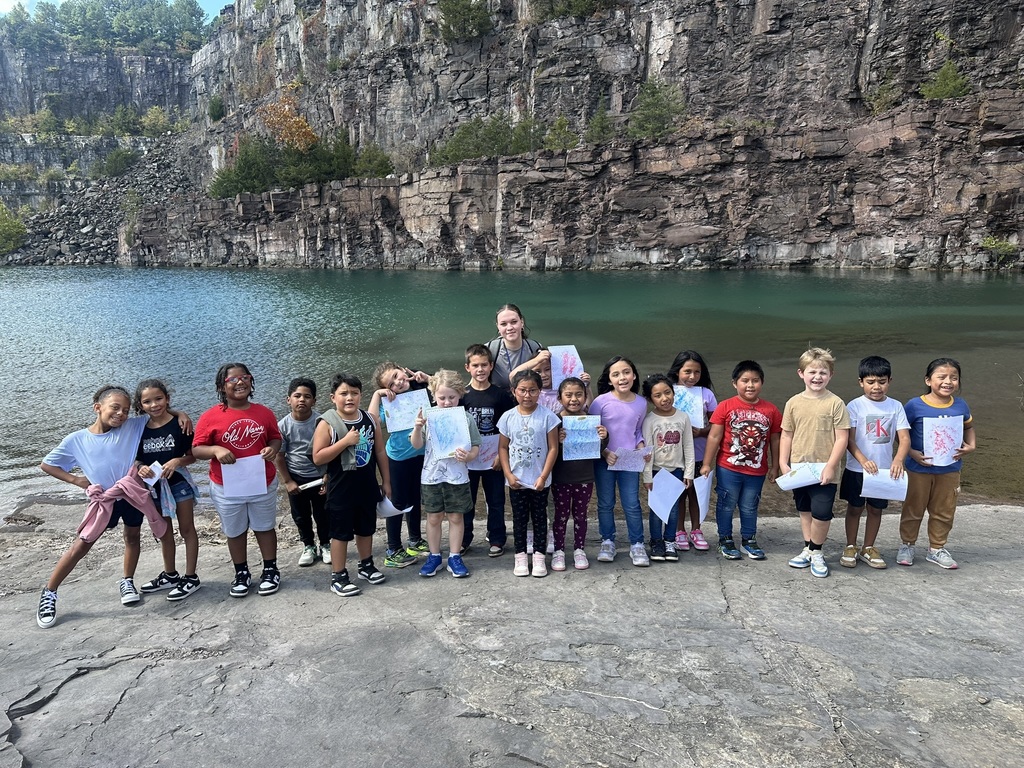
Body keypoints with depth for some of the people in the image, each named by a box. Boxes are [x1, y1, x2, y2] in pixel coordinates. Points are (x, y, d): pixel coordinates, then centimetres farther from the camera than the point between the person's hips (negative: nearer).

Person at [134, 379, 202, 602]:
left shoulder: (179, 424, -13)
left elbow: (192, 455, -8)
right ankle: (170, 575, 34)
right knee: (164, 533, 18)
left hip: (179, 482, -4)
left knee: (187, 529, 7)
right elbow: (138, 459, 5)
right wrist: (141, 469, -16)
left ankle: (191, 577, 16)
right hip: (154, 486, 5)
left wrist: (177, 461, -26)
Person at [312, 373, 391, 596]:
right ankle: (338, 577, 19)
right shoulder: (327, 423, -14)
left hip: (367, 486, 5)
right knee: (341, 533, 6)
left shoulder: (371, 419, -1)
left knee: (366, 529, 19)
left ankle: (366, 566, 39)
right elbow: (317, 458, -18)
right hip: (341, 489, -4)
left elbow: (380, 451, 6)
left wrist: (386, 481, 8)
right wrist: (345, 441, -26)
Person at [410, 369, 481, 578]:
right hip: (432, 475, 1)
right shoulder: (428, 417, -3)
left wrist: (468, 456, -21)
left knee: (456, 517, 9)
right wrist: (418, 428, -20)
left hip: (457, 476, -1)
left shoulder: (466, 418, -4)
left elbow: (475, 446, 0)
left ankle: (455, 557, 22)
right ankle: (434, 557, 26)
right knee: (433, 517, 11)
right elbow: (417, 445, -3)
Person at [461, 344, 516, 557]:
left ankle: (496, 540, 23)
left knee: (496, 501, 9)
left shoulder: (501, 395, -3)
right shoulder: (462, 395, -3)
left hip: (493, 459, 0)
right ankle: (463, 539, 25)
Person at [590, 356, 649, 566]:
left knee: (632, 505, 4)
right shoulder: (601, 401, -11)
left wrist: (641, 449, -4)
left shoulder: (641, 403, -1)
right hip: (604, 461, -1)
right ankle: (607, 542, 25)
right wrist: (604, 453, -17)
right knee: (605, 504, 10)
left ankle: (637, 545, 18)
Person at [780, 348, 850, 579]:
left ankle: (816, 553, 16)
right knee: (805, 511, 16)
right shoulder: (794, 403, 2)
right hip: (799, 469, 4)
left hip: (824, 472, -4)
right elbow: (786, 435, 7)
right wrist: (783, 463, 2)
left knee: (821, 513, -6)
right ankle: (807, 550, 31)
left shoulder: (835, 404, -8)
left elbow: (842, 438, -9)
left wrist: (830, 466, -14)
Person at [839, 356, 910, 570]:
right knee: (855, 508, 9)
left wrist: (898, 460, -26)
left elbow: (905, 438, -8)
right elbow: (849, 440, -13)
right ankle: (850, 547, 23)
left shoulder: (895, 406, -2)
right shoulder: (855, 406, -9)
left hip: (884, 470, 2)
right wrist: (863, 461, -27)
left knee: (876, 509, 13)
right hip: (857, 469, -2)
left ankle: (868, 548, 28)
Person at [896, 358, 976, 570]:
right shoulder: (915, 405, -15)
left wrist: (970, 445, 1)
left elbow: (968, 426, 16)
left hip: (949, 470, 4)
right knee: (913, 510, 10)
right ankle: (906, 545, 27)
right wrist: (912, 453, -18)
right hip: (919, 469, -3)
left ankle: (937, 549, 31)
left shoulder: (960, 406, -3)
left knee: (944, 512, 15)